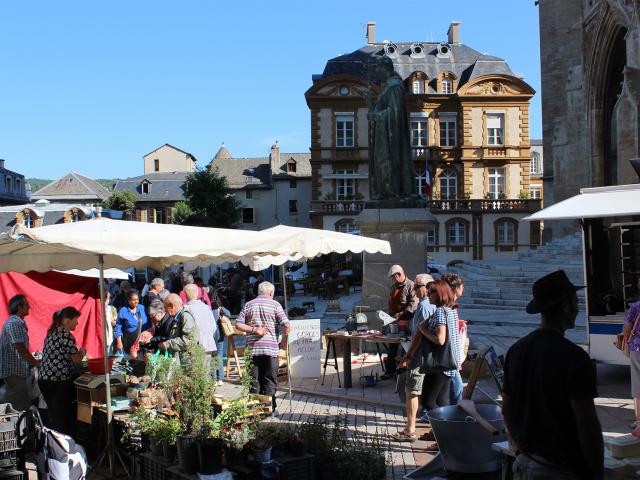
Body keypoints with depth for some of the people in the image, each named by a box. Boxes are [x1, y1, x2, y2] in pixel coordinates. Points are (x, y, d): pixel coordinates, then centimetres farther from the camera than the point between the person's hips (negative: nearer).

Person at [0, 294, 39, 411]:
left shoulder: (18, 322, 15)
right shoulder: (14, 323, -18)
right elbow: (21, 349, -22)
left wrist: (33, 362, 15)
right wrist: (36, 363, -11)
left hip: (16, 371, 10)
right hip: (14, 372, -10)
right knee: (21, 407, -9)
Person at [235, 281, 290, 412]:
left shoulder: (248, 305, 8)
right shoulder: (274, 304, -1)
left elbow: (238, 324, 0)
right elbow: (287, 326, -8)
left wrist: (253, 330, -5)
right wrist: (284, 339, 6)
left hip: (252, 347, 3)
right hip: (270, 347, -3)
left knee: (254, 380, 9)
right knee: (270, 380, 4)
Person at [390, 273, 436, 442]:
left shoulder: (424, 306, -17)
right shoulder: (435, 305, 11)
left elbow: (419, 334, -21)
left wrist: (408, 356, -18)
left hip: (419, 356, -10)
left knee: (411, 392, -3)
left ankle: (410, 431, 0)